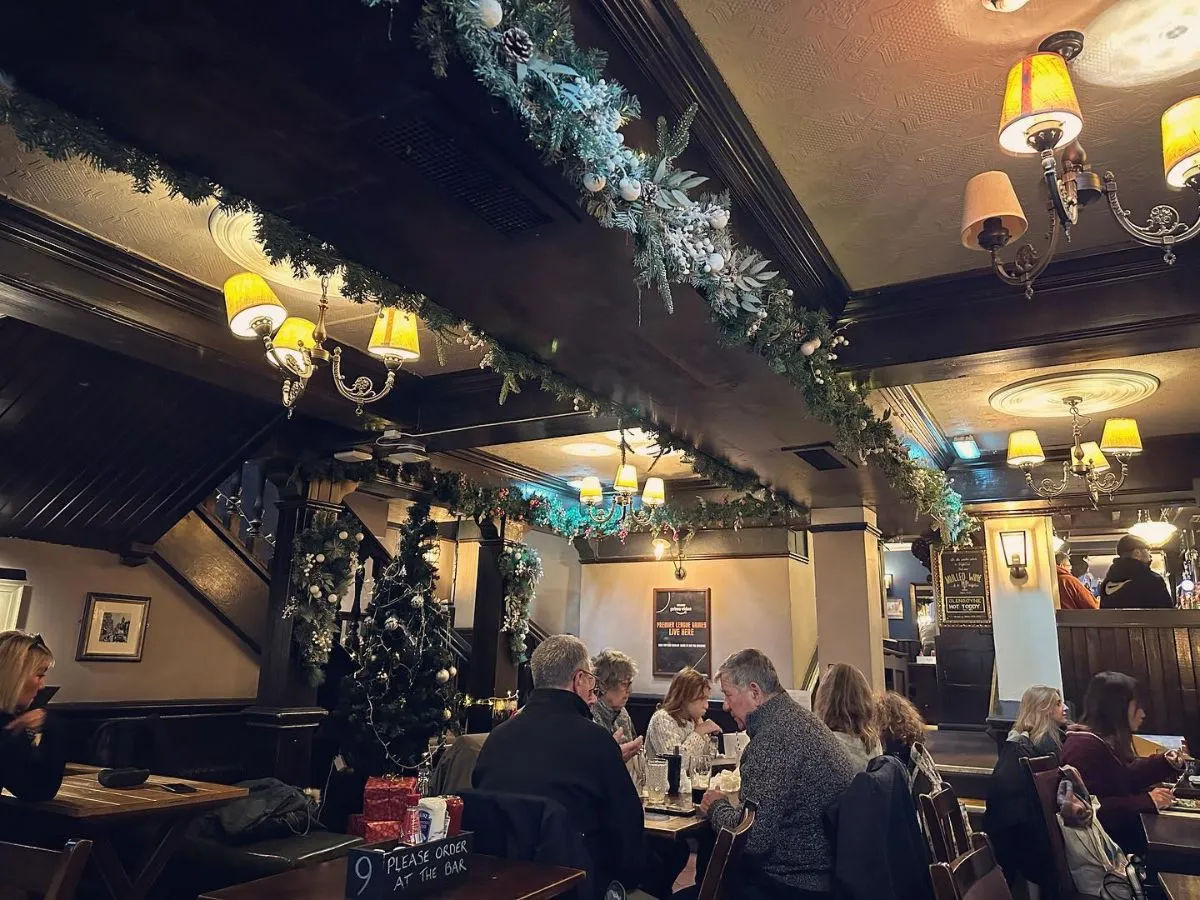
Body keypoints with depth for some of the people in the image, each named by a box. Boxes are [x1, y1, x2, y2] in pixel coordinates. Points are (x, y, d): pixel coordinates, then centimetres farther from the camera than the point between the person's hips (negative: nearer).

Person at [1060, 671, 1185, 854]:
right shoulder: (1084, 746, -22)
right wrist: (1145, 801, -27)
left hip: (1121, 828, 10)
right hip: (1104, 839, -10)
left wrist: (1164, 763, 15)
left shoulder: (1107, 740, 11)